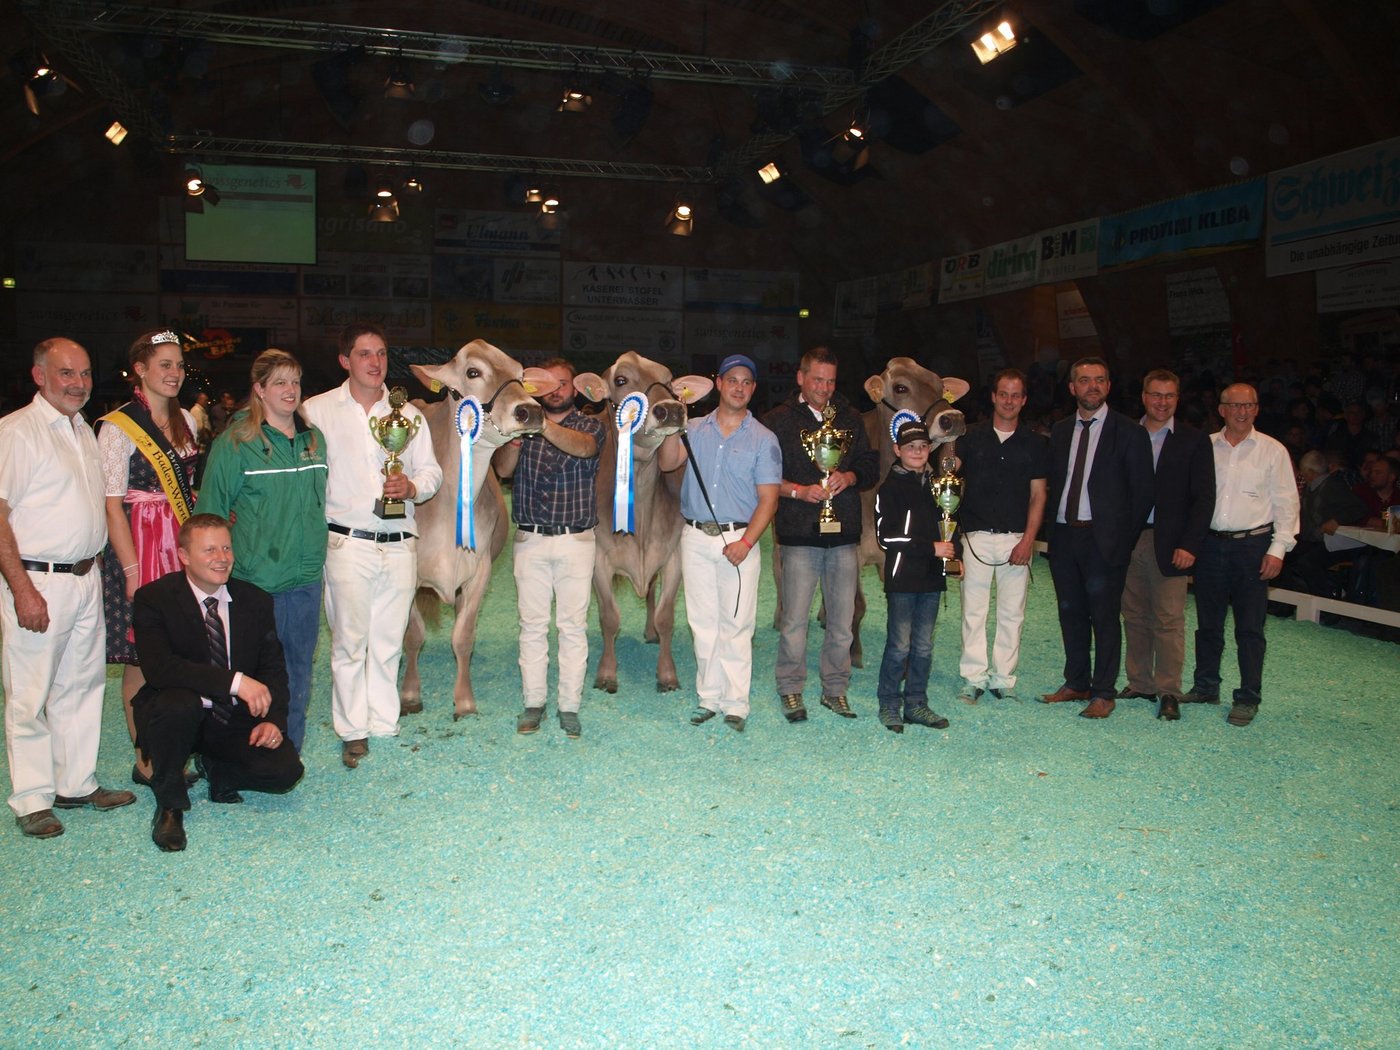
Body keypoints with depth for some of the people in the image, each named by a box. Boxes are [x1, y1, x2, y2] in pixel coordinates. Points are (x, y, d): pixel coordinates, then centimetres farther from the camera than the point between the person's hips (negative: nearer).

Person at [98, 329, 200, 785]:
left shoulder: (185, 420, 12)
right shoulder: (117, 427, -7)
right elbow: (112, 504, -10)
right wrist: (132, 568, -14)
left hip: (183, 545, 6)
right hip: (139, 546, -6)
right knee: (142, 659, 1)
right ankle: (146, 760, 12)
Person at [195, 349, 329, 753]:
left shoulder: (314, 439, 10)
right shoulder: (235, 443, -5)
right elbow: (210, 513, -2)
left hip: (306, 579, 5)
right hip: (255, 581, -5)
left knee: (298, 673, 11)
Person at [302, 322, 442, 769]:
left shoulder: (408, 414, 12)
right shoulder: (318, 410, 3)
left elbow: (432, 470, 13)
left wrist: (411, 487, -8)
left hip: (400, 544, 3)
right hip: (347, 543, -3)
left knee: (389, 642, 8)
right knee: (349, 641, -2)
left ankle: (384, 724, 19)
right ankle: (352, 731, 9)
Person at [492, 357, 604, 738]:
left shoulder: (590, 425, 4)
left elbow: (583, 447, -21)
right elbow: (502, 468, -3)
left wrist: (541, 425, -36)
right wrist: (515, 435, -22)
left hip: (576, 540, -2)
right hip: (530, 539, 2)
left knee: (573, 625, 2)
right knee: (532, 624, 5)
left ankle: (569, 707, 11)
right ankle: (533, 703, 15)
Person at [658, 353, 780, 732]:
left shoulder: (763, 439, 3)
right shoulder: (695, 429, 10)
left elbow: (768, 498, -3)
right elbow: (667, 463, -4)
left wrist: (746, 542, -14)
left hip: (739, 538, -2)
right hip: (696, 537, 3)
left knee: (736, 625, -1)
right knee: (703, 622, 7)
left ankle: (735, 703, 6)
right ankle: (709, 697, 17)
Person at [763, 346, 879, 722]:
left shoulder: (850, 418, 14)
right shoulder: (778, 420, 2)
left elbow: (871, 467, 14)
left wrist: (849, 477, -6)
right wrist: (798, 491, -16)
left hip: (844, 535, 4)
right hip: (799, 535, -3)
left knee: (842, 620, 8)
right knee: (795, 620, -1)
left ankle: (835, 689, 21)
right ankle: (790, 690, 12)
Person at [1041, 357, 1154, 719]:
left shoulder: (1129, 432, -3)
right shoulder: (1061, 431, 11)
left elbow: (1142, 492, -3)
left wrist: (1124, 538, -7)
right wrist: (1058, 524, 5)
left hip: (1103, 538, -5)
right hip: (1064, 535, 5)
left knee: (1104, 617, 1)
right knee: (1071, 614, 12)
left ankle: (1103, 693, 10)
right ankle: (1077, 683, 25)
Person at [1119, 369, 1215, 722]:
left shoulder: (1194, 441, 1)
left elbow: (1203, 498, -2)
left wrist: (1189, 545, -10)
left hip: (1169, 544, -3)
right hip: (1129, 540, 3)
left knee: (1169, 621, -2)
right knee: (1135, 618, 9)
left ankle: (1169, 692, 7)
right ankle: (1140, 684, 19)